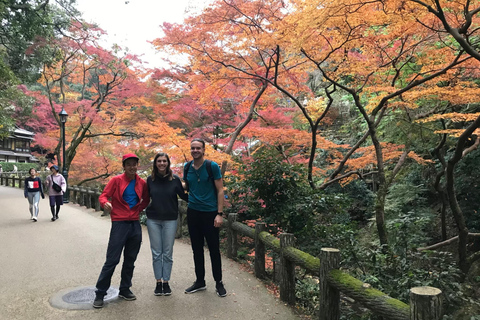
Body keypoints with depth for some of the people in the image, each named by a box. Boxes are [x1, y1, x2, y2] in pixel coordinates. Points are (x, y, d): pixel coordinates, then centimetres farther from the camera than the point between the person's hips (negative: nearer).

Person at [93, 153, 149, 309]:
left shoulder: (142, 183, 6)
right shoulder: (116, 180, -4)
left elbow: (146, 199, 21)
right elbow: (103, 196, -8)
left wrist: (138, 209, 6)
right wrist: (105, 203, -29)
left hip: (135, 224, 4)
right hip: (119, 223, -4)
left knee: (130, 260, 13)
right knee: (112, 260, -4)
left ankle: (125, 290, 28)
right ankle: (100, 294, 9)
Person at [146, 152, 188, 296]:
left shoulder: (175, 179, -3)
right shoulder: (150, 179, 2)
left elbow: (184, 196, 1)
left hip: (170, 220, -1)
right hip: (153, 220, 1)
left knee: (167, 253, 6)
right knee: (156, 253, 7)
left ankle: (166, 282, 18)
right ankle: (158, 282, 19)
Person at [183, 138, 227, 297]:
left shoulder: (212, 166, -7)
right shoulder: (187, 167, 6)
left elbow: (220, 191, -8)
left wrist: (219, 214, -13)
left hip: (210, 212, -4)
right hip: (193, 212, 5)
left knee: (214, 249, 3)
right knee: (197, 249, 13)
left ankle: (219, 282, 19)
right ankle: (200, 281, 27)